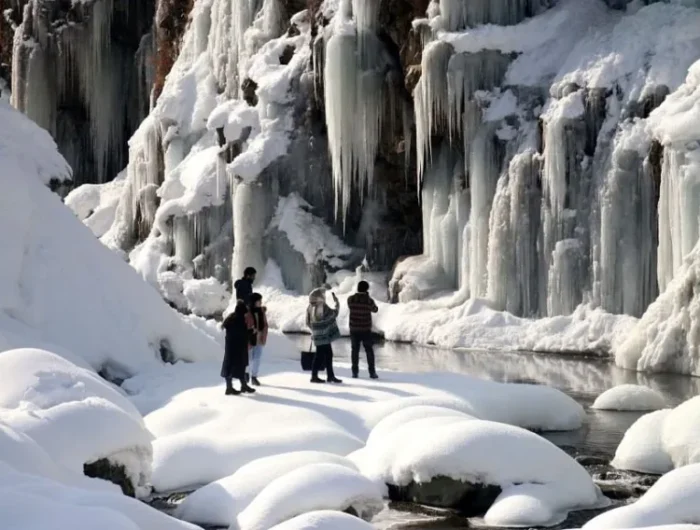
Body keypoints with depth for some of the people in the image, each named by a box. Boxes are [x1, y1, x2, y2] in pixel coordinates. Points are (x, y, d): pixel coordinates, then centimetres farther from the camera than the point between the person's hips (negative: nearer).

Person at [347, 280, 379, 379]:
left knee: (355, 350, 10)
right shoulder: (369, 300, -11)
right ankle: (372, 372, 3)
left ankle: (355, 372, 8)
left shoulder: (351, 299, -7)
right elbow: (375, 309, 9)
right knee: (369, 351, 7)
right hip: (366, 330, -2)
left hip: (354, 329, 2)